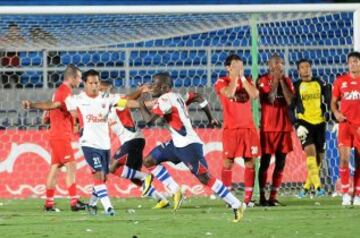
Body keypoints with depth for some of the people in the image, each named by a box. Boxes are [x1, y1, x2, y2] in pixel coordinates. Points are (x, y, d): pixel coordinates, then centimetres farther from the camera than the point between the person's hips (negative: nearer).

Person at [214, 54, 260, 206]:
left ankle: (248, 198, 3)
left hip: (248, 127, 4)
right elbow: (229, 93, -20)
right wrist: (235, 76, -9)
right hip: (231, 128, -4)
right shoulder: (221, 82, 2)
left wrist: (242, 77, -4)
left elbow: (255, 95, -6)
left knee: (250, 162, 0)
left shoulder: (247, 81, 13)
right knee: (228, 162, -5)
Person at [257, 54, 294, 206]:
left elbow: (290, 101, -5)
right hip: (268, 127, -4)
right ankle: (262, 197, 3)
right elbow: (269, 99, -17)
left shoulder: (287, 81, 9)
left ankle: (273, 196, 9)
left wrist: (282, 81, -7)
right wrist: (275, 81, -13)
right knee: (265, 162, -2)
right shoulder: (263, 81, -3)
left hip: (284, 126, 4)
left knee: (280, 163, 4)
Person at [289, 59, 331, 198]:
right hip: (304, 122, -4)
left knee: (319, 156, 5)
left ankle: (307, 186, 19)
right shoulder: (296, 86, 3)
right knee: (310, 151, -21)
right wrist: (297, 124, -9)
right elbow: (291, 108, 1)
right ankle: (317, 186, -26)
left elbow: (328, 102, 13)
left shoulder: (320, 84, 11)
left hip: (320, 123, 4)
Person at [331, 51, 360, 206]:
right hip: (345, 123, 0)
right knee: (344, 158, -10)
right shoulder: (340, 81, 6)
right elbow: (333, 102, 12)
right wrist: (336, 112, -9)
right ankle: (345, 193, -3)